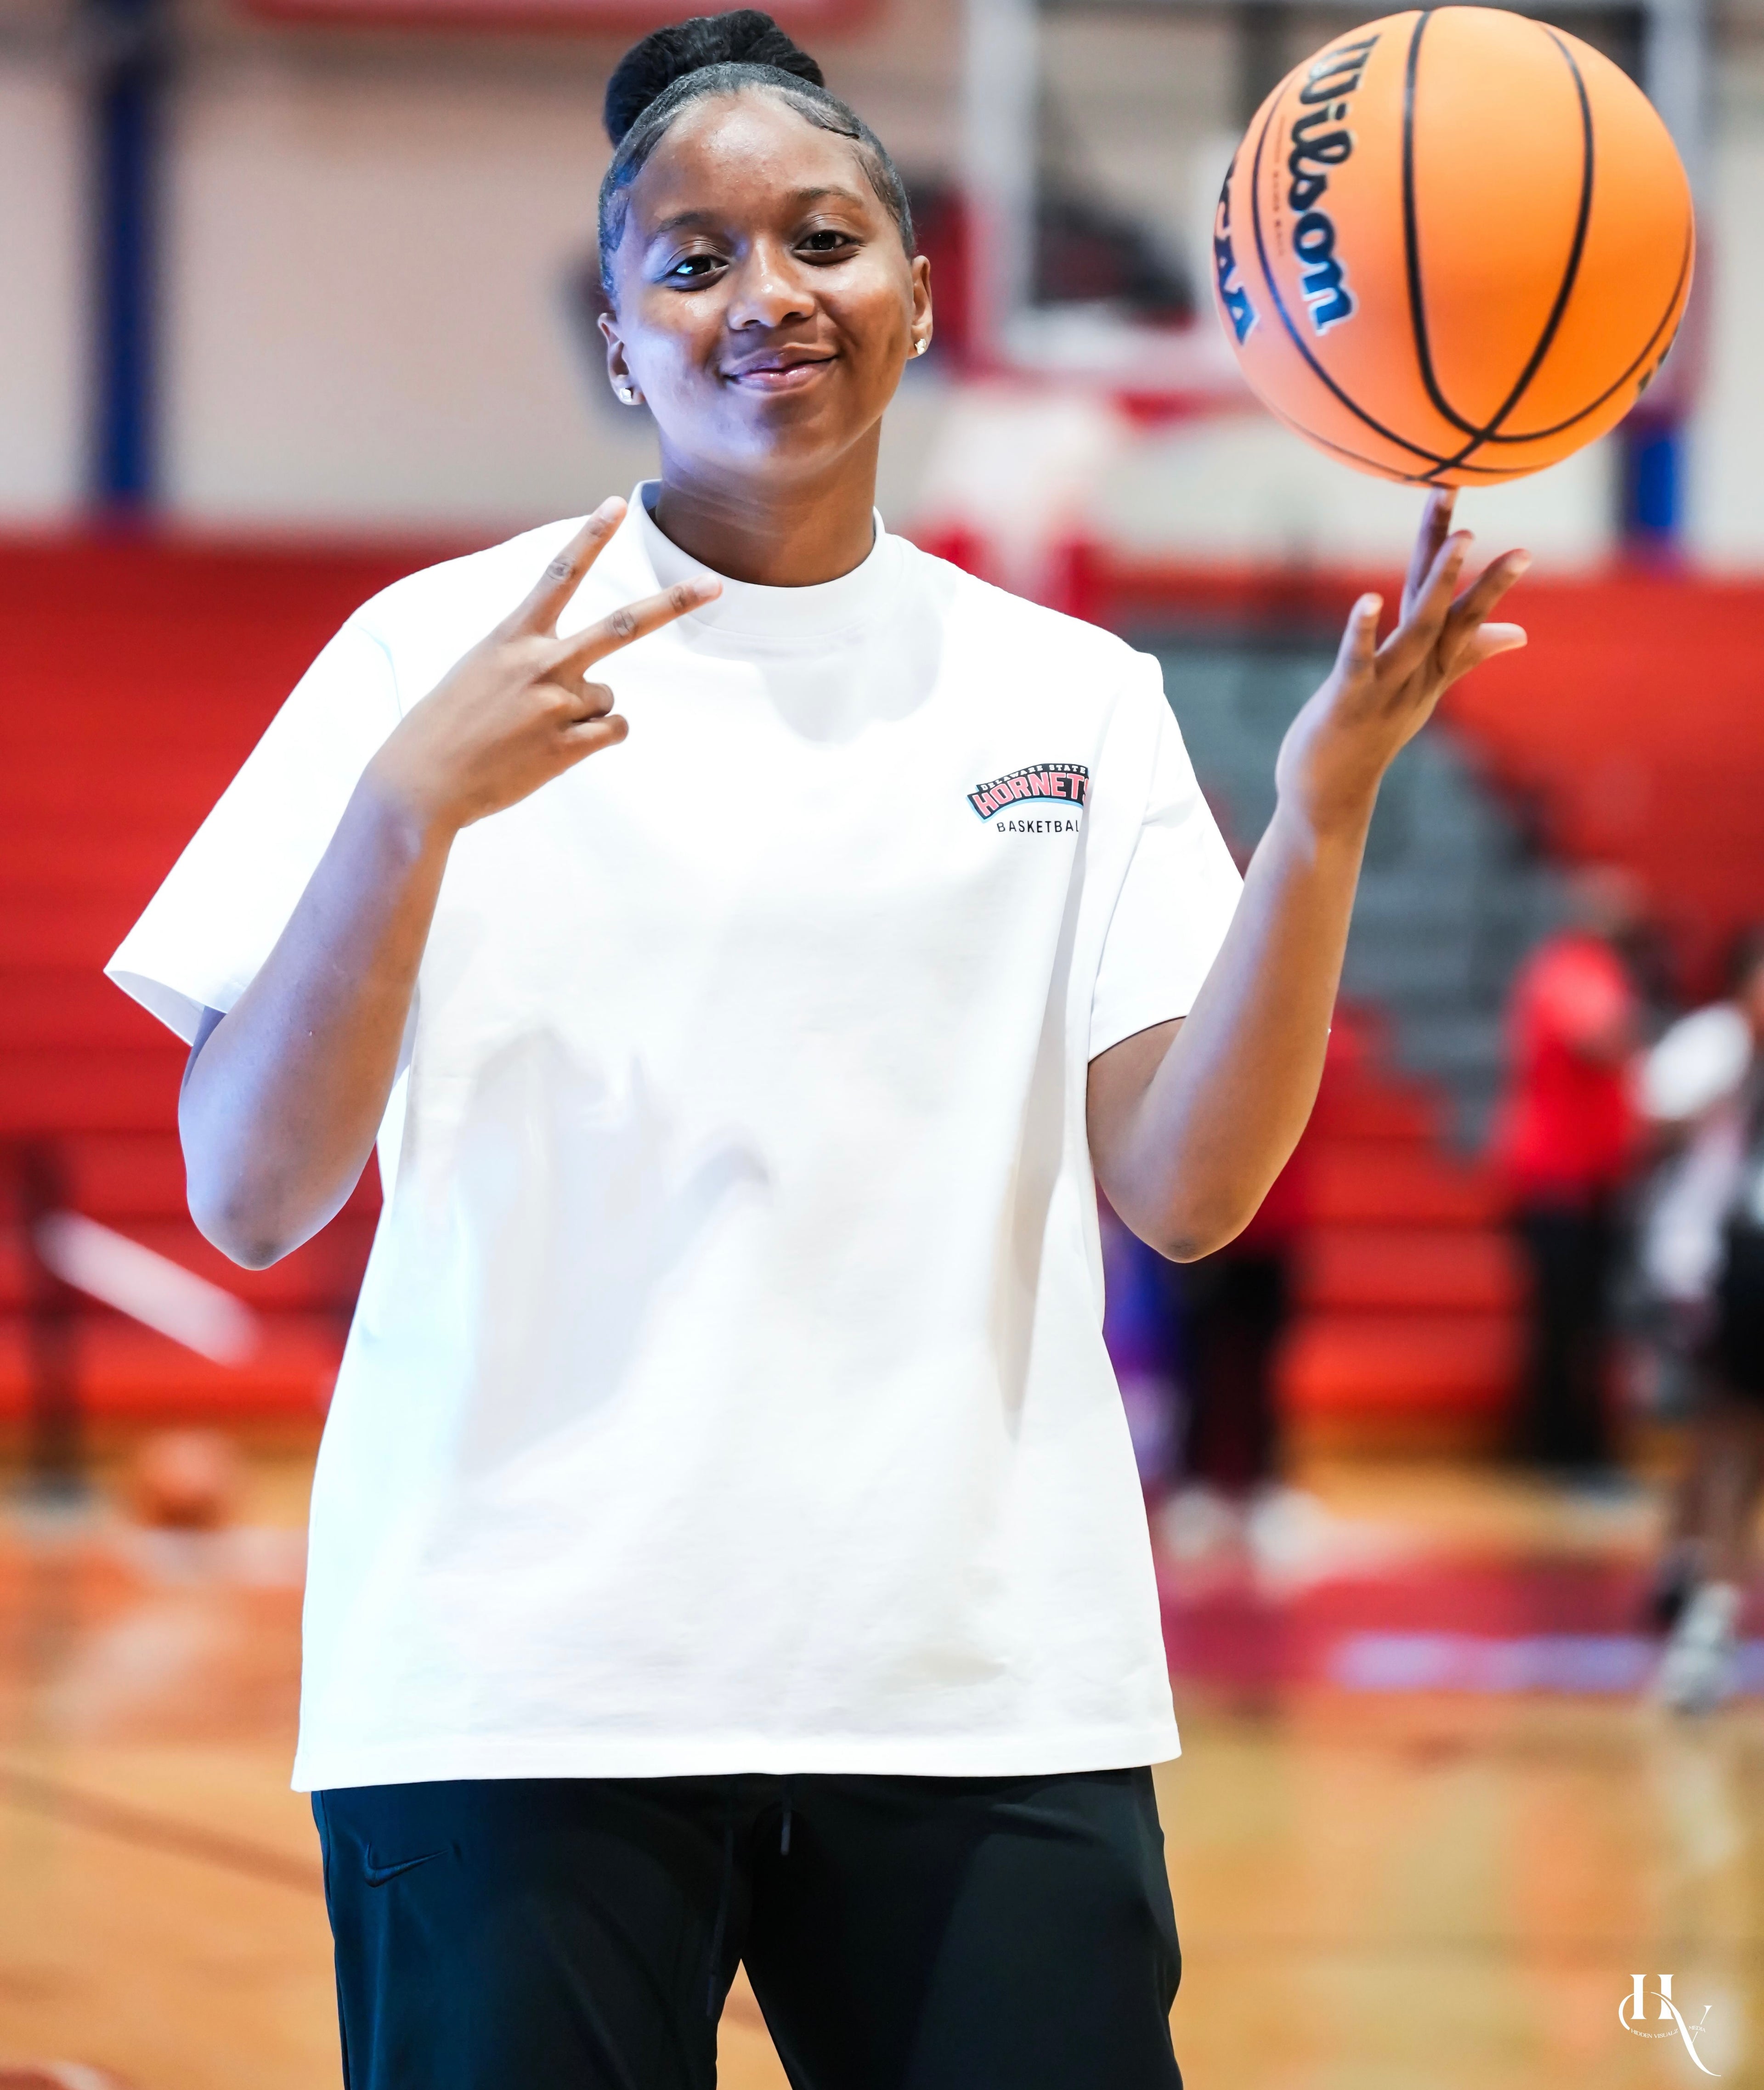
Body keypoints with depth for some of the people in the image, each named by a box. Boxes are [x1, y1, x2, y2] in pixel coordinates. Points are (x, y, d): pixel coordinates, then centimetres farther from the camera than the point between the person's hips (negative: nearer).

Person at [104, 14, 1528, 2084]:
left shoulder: (1071, 694, 12)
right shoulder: (453, 651, 3)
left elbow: (1180, 1191, 1)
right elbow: (247, 1199, -5)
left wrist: (1324, 811, -12)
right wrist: (407, 808, -19)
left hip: (983, 1679, 2)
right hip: (523, 1678, -2)